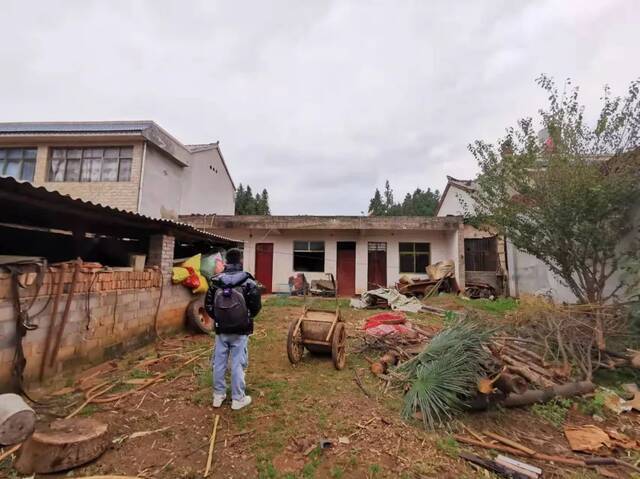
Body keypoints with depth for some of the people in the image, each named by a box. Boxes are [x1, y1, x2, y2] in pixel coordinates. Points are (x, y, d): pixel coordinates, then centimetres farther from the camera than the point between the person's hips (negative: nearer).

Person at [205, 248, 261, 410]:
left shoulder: (216, 281, -1)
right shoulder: (248, 281, -11)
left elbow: (208, 305, 3)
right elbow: (256, 306, -9)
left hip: (221, 330, 4)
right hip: (240, 331, -3)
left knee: (219, 362, 15)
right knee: (238, 364, 6)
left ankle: (218, 395, 29)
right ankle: (238, 399, 16)